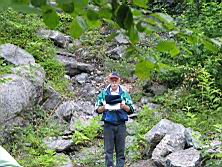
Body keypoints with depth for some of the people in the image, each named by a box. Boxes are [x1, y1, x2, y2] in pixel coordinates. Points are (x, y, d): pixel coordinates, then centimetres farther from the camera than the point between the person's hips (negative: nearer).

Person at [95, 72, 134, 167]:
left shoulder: (125, 94, 8)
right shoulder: (103, 93, 7)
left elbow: (131, 110, 7)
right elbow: (97, 109, 8)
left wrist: (124, 106, -12)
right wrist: (104, 107, -12)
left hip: (121, 124, 0)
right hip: (108, 125, 0)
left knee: (120, 150, 3)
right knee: (108, 150, -1)